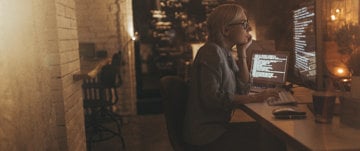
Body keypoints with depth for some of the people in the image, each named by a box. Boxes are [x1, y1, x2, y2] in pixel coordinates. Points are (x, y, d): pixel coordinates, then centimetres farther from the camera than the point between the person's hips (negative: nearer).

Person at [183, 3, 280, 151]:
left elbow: (243, 89, 4)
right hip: (207, 135, -8)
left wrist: (242, 53, 0)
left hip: (218, 126, 8)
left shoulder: (226, 53, 9)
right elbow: (212, 98, -26)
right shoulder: (212, 52, -17)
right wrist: (254, 98, -23)